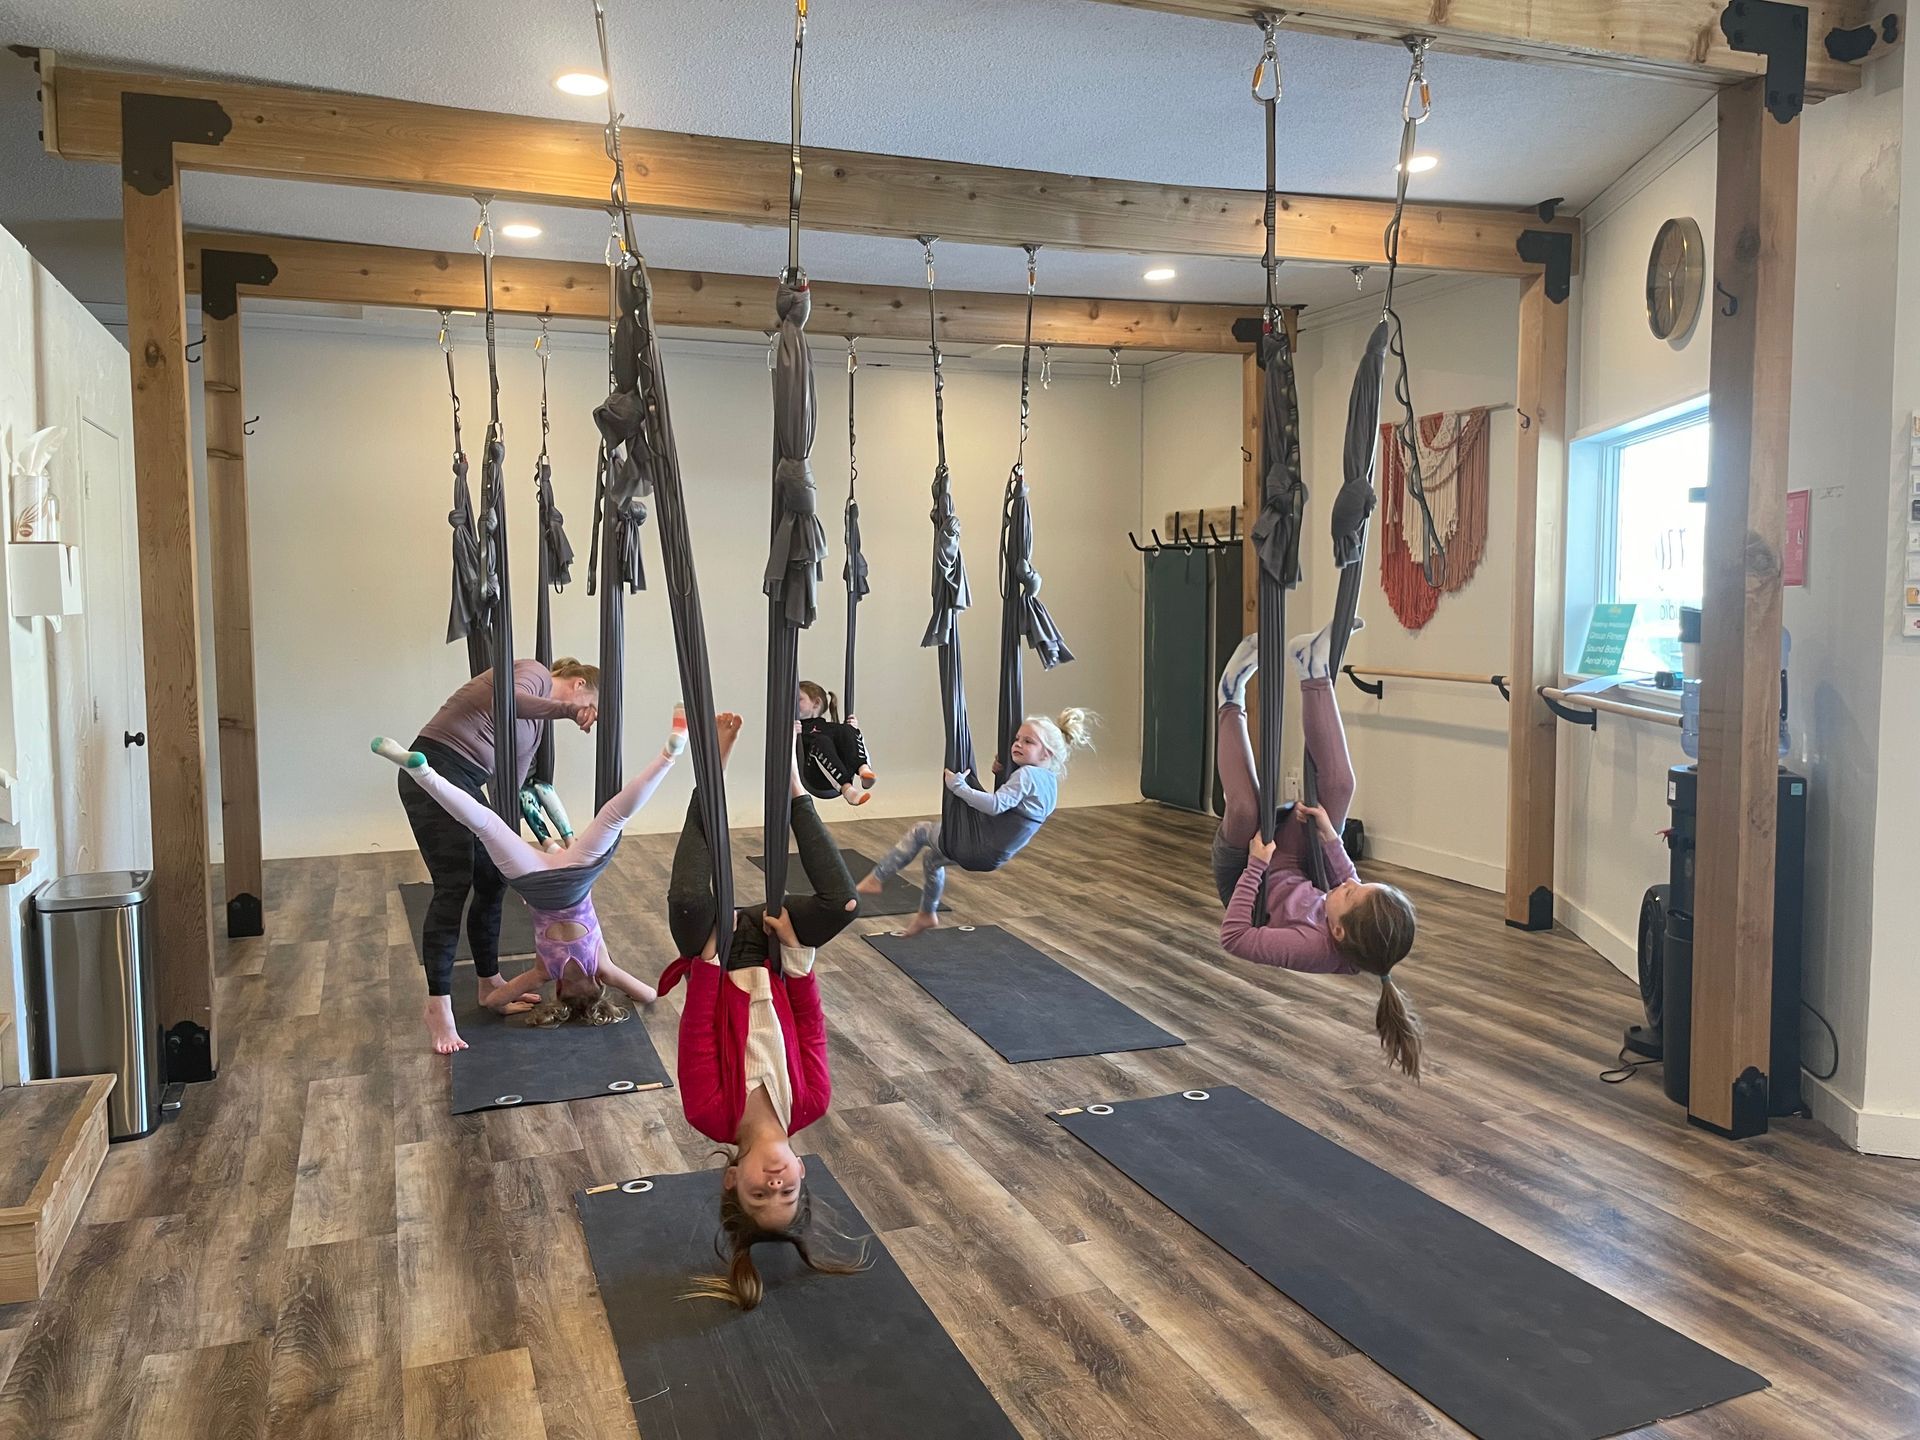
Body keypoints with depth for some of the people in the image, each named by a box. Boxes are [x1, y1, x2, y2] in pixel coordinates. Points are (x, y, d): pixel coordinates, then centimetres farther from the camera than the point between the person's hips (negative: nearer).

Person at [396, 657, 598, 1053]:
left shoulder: (535, 725, 21)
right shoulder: (535, 673, -2)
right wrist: (568, 708, -26)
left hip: (464, 782, 10)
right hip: (434, 772, -10)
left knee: (493, 882, 11)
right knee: (454, 886, -11)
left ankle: (490, 984, 24)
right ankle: (438, 1005, -5)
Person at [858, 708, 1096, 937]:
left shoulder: (1025, 774, -23)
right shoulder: (1050, 780, 5)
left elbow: (996, 805, -37)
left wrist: (958, 786, -30)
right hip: (996, 856, 9)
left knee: (921, 831, 12)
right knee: (932, 857, 33)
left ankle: (877, 878, 19)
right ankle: (927, 914, 48)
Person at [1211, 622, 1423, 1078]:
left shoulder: (1309, 949, -46)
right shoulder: (1370, 944, -28)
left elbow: (1233, 936, -39)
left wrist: (1256, 865, -36)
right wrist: (1331, 838, -11)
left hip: (1250, 881, -5)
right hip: (1293, 874, 5)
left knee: (1245, 808, -31)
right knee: (1339, 785, -10)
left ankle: (1233, 699, -8)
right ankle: (1315, 673, 2)